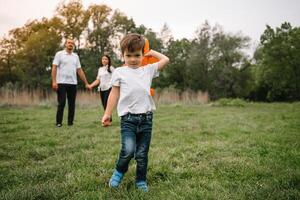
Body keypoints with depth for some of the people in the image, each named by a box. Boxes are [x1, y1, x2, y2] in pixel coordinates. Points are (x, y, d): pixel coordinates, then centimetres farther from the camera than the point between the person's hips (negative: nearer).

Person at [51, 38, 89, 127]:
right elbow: (54, 68, -6)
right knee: (61, 103, -4)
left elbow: (79, 70, 13)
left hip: (73, 83, 4)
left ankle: (70, 122, 13)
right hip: (62, 83, -4)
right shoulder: (59, 54, 0)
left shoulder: (75, 56, 13)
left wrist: (86, 83, 10)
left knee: (72, 104, 6)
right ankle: (58, 122, 6)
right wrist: (54, 81, -16)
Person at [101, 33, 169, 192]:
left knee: (142, 153, 7)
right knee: (128, 150, -17)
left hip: (146, 117, 3)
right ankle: (119, 172, 12)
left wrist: (152, 52, 25)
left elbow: (165, 60, 20)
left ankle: (141, 181, 25)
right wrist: (107, 113, 5)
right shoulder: (119, 72, 7)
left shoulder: (148, 70, 14)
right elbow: (114, 94, 8)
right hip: (128, 117, -2)